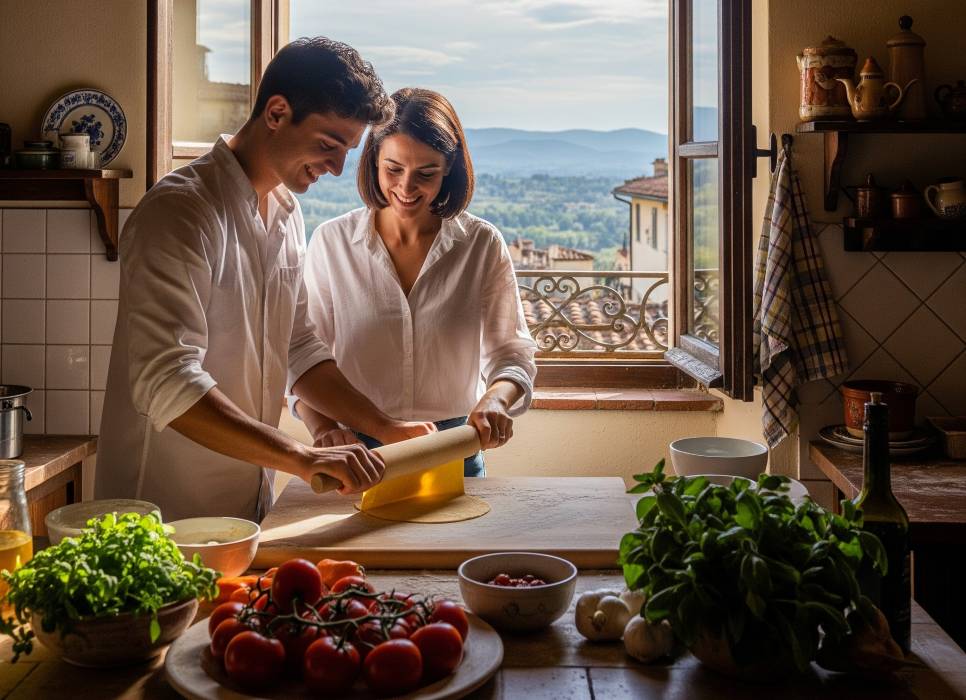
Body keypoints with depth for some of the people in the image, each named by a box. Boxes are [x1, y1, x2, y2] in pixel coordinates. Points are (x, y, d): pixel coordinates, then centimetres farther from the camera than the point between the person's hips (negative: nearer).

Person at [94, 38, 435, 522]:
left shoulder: (285, 212, 8)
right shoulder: (181, 210, -19)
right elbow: (166, 385, -29)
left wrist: (385, 428, 3)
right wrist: (304, 459, -34)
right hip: (168, 515, -7)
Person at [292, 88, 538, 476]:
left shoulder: (483, 245, -5)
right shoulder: (331, 242, -5)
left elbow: (511, 355, -3)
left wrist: (495, 399, -25)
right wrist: (322, 426, -24)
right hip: (357, 451, 0)